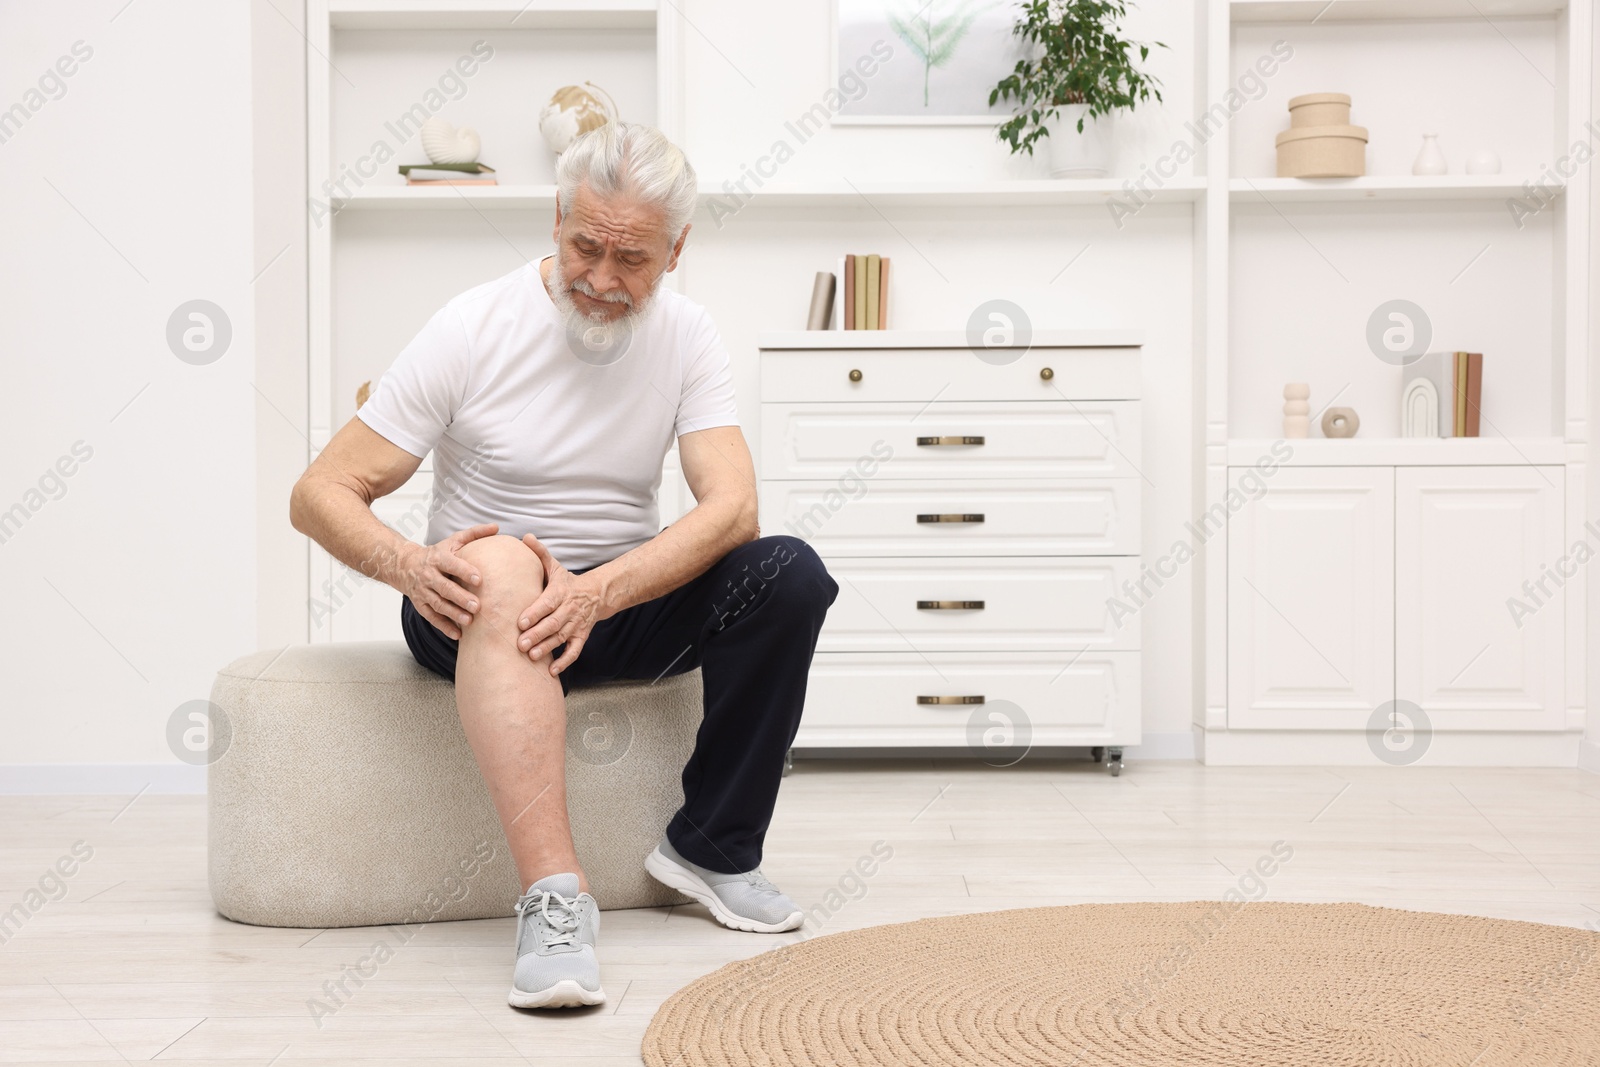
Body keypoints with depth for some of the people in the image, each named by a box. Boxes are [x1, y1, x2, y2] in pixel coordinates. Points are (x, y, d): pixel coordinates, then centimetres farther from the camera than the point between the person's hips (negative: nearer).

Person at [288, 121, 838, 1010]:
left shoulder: (685, 337, -3)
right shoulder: (473, 328, -11)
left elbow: (732, 508, -17)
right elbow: (320, 494, -13)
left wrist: (598, 592, -35)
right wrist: (406, 563, -37)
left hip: (626, 602, 3)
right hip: (484, 612, -3)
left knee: (790, 573, -23)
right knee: (501, 567, -39)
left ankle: (713, 846, -9)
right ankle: (554, 893, -50)